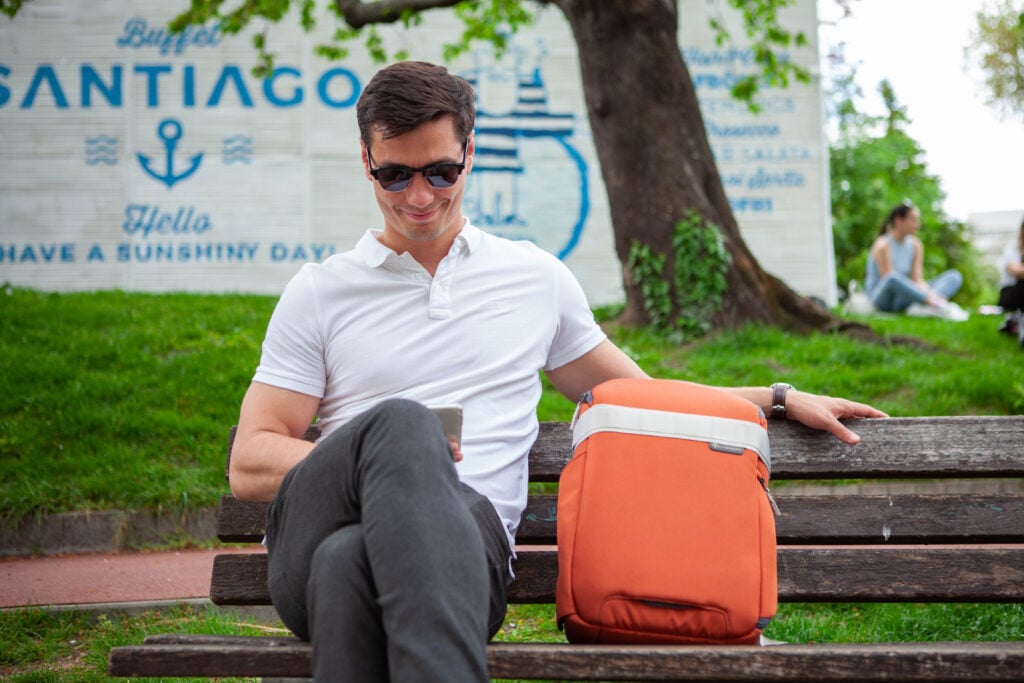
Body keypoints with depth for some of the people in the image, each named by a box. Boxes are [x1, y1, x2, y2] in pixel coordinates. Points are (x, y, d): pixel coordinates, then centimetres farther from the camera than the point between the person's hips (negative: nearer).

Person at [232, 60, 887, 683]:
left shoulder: (536, 278, 22)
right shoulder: (319, 291, 16)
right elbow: (249, 464, 10)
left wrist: (779, 397, 26)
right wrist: (396, 451, -7)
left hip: (463, 543, 0)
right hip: (316, 536, 0)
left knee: (353, 563, -38)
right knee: (399, 420, -37)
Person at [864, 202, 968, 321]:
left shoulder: (915, 245, 7)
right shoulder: (883, 245, -14)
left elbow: (917, 280, -1)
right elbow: (889, 279, -23)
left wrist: (929, 293, -25)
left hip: (903, 300, 7)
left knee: (954, 276, -8)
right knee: (893, 278, -42)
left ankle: (921, 307, -40)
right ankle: (938, 305, -46)